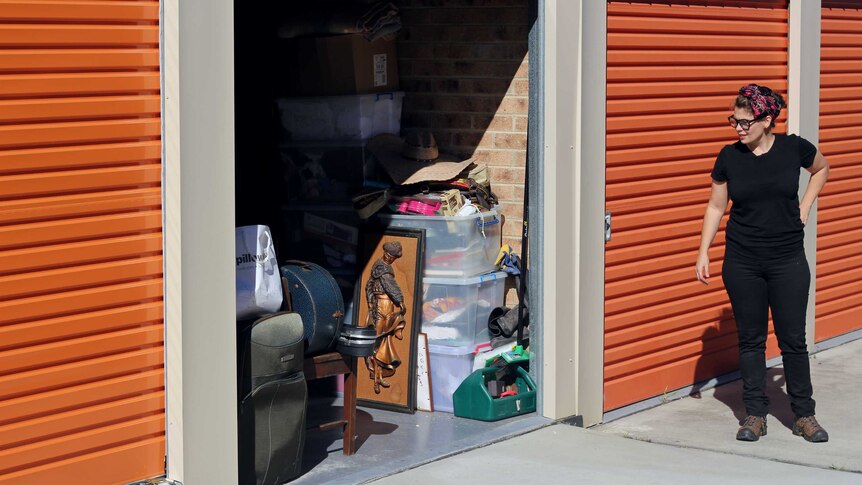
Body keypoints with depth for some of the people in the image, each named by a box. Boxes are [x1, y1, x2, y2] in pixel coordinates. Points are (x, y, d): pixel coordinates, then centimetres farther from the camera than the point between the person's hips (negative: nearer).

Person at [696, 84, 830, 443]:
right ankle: (755, 414, 15)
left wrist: (805, 206, 6)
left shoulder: (794, 148, -5)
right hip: (742, 263, 1)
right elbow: (716, 206, 6)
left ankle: (804, 415, 15)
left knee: (793, 339, 2)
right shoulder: (729, 157, -2)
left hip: (788, 261, -1)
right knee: (751, 339, 6)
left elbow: (821, 169, 17)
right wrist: (703, 252, 3)